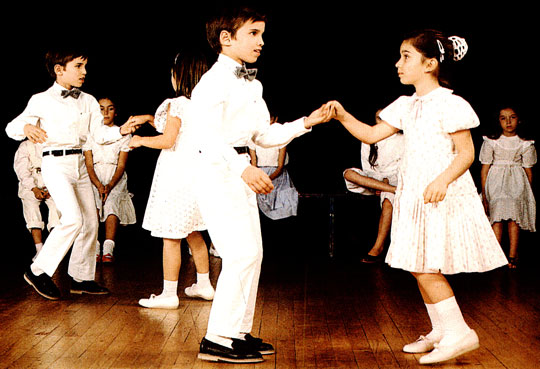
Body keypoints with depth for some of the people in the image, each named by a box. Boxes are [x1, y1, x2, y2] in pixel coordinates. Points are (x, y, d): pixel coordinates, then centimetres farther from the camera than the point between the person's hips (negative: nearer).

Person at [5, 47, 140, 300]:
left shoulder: (88, 101, 12)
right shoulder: (42, 100, -2)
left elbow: (100, 134, 5)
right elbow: (12, 127, -3)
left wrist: (121, 131, -15)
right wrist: (27, 128, -26)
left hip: (79, 163, 7)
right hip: (55, 163, -7)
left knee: (90, 222, 6)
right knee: (73, 219, -20)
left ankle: (81, 278, 20)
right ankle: (39, 271, -7)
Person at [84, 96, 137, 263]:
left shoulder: (123, 134, 8)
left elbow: (121, 165, 0)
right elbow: (89, 165, 1)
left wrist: (110, 186, -17)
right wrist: (99, 186, -17)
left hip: (116, 180, 0)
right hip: (94, 179, 0)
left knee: (111, 204, -30)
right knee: (93, 204, -30)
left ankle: (108, 250, -35)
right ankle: (94, 249, -30)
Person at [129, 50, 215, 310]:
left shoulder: (176, 104, -14)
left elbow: (167, 141, -18)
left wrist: (141, 140, -2)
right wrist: (150, 119, 22)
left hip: (176, 176, -9)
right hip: (196, 174, 9)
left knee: (171, 237, -4)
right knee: (193, 234, 20)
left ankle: (169, 295, 0)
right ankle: (204, 285, 28)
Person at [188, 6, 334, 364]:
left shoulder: (252, 85, 17)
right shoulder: (215, 80, -12)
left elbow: (265, 136, 20)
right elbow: (209, 135, -23)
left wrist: (306, 123, 12)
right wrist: (243, 168, -34)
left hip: (240, 172, 10)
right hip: (218, 171, -10)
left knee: (252, 252, 10)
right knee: (241, 253, -14)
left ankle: (239, 332, 20)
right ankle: (217, 339, -7)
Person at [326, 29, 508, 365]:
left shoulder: (450, 104, -10)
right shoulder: (406, 105, 12)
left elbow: (466, 152, -11)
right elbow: (372, 135, 13)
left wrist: (443, 180, -26)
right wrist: (343, 116, 0)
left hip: (443, 195, -8)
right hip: (415, 194, 8)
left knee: (426, 267, -12)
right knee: (419, 268, 10)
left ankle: (459, 333, -2)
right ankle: (441, 331, 23)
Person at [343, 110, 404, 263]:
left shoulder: (400, 139, 4)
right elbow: (366, 165, 8)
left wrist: (386, 179, -15)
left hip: (393, 178, -3)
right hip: (372, 178, 3)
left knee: (388, 202, -37)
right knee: (349, 174, -28)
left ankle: (378, 247, -35)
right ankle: (396, 191, -33)